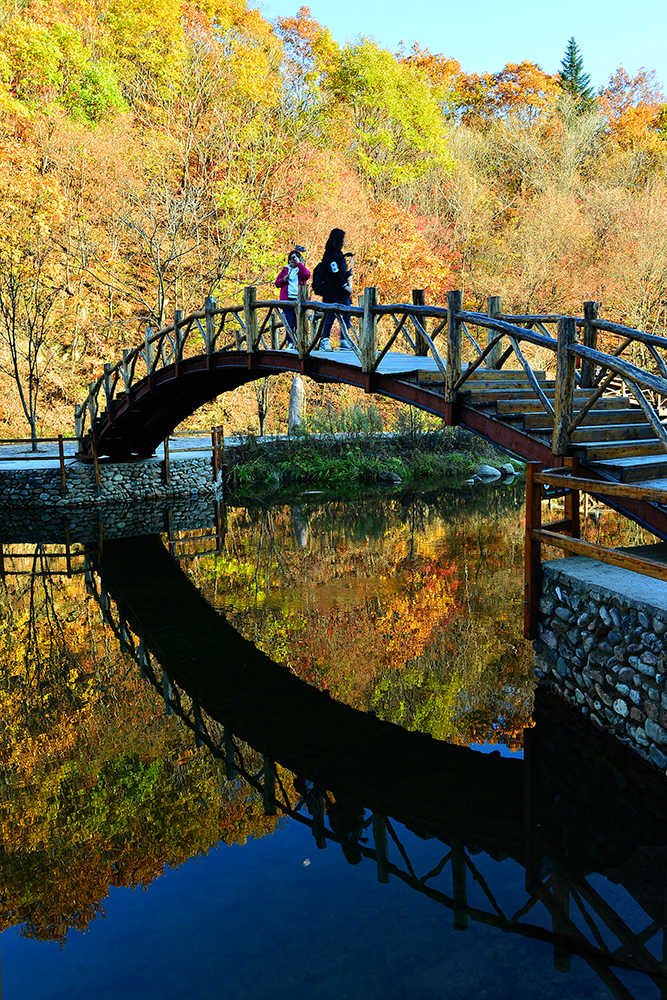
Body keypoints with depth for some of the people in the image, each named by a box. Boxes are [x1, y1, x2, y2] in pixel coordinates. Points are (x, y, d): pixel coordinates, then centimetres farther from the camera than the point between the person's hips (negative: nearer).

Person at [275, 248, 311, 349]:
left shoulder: (301, 269, 13)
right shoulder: (285, 270, 20)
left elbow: (307, 275, -10)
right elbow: (277, 283, 19)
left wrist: (299, 263, -10)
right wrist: (283, 280, -2)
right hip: (287, 299, 2)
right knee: (289, 323, -4)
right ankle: (290, 344, -2)